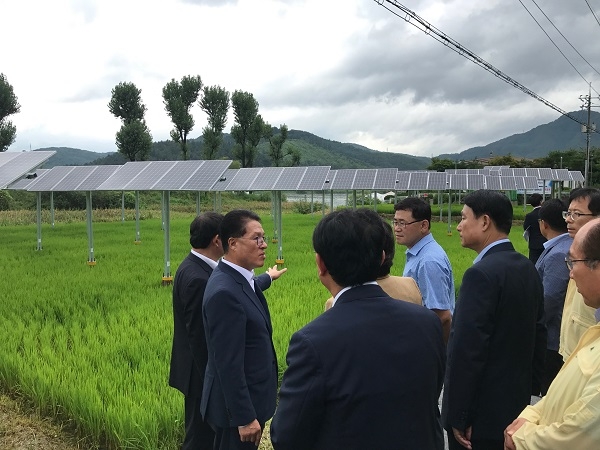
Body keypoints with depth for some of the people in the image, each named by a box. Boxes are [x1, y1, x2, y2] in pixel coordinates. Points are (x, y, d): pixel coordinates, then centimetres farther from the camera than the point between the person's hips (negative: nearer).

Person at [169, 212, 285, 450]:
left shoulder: (197, 267, 4)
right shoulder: (197, 278, -27)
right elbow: (200, 338, -25)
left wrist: (268, 277, 26)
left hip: (202, 370, 10)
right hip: (202, 373, -10)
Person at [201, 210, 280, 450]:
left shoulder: (239, 279, 3)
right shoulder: (224, 292, -27)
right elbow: (228, 364, -26)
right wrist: (245, 417, -22)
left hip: (249, 398, 9)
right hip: (237, 404, -9)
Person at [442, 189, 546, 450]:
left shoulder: (481, 274, -22)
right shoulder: (528, 268, 4)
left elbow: (467, 350, -24)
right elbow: (538, 335, 11)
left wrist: (458, 417, -17)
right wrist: (530, 388, 19)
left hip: (482, 412, -8)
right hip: (516, 404, 8)